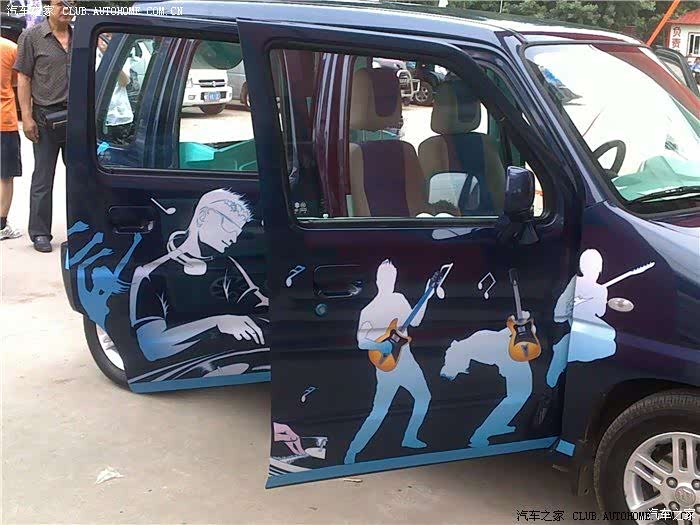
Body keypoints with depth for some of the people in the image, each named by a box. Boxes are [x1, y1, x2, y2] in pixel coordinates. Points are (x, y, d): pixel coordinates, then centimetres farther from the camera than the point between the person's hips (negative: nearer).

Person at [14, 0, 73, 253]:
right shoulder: (32, 37, 0)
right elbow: (23, 79, -2)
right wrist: (27, 117, -9)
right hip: (46, 117, -4)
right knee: (43, 178, 1)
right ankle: (40, 233, 8)